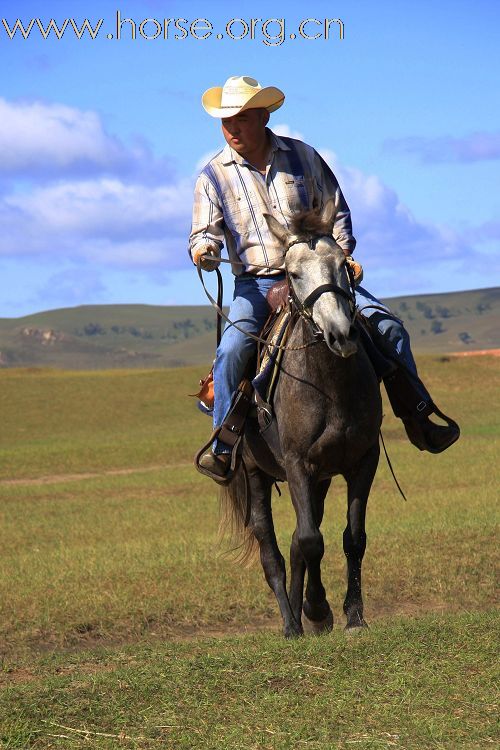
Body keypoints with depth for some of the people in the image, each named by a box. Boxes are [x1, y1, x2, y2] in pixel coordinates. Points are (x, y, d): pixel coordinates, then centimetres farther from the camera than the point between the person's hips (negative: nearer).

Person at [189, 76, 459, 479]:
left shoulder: (302, 156, 7)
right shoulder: (213, 176, 2)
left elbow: (337, 210, 13)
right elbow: (205, 233, -1)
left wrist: (341, 253, -3)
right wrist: (203, 250, -25)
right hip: (256, 283, -2)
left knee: (389, 326, -10)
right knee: (232, 349, -29)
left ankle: (418, 418, 5)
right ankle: (222, 444, -13)